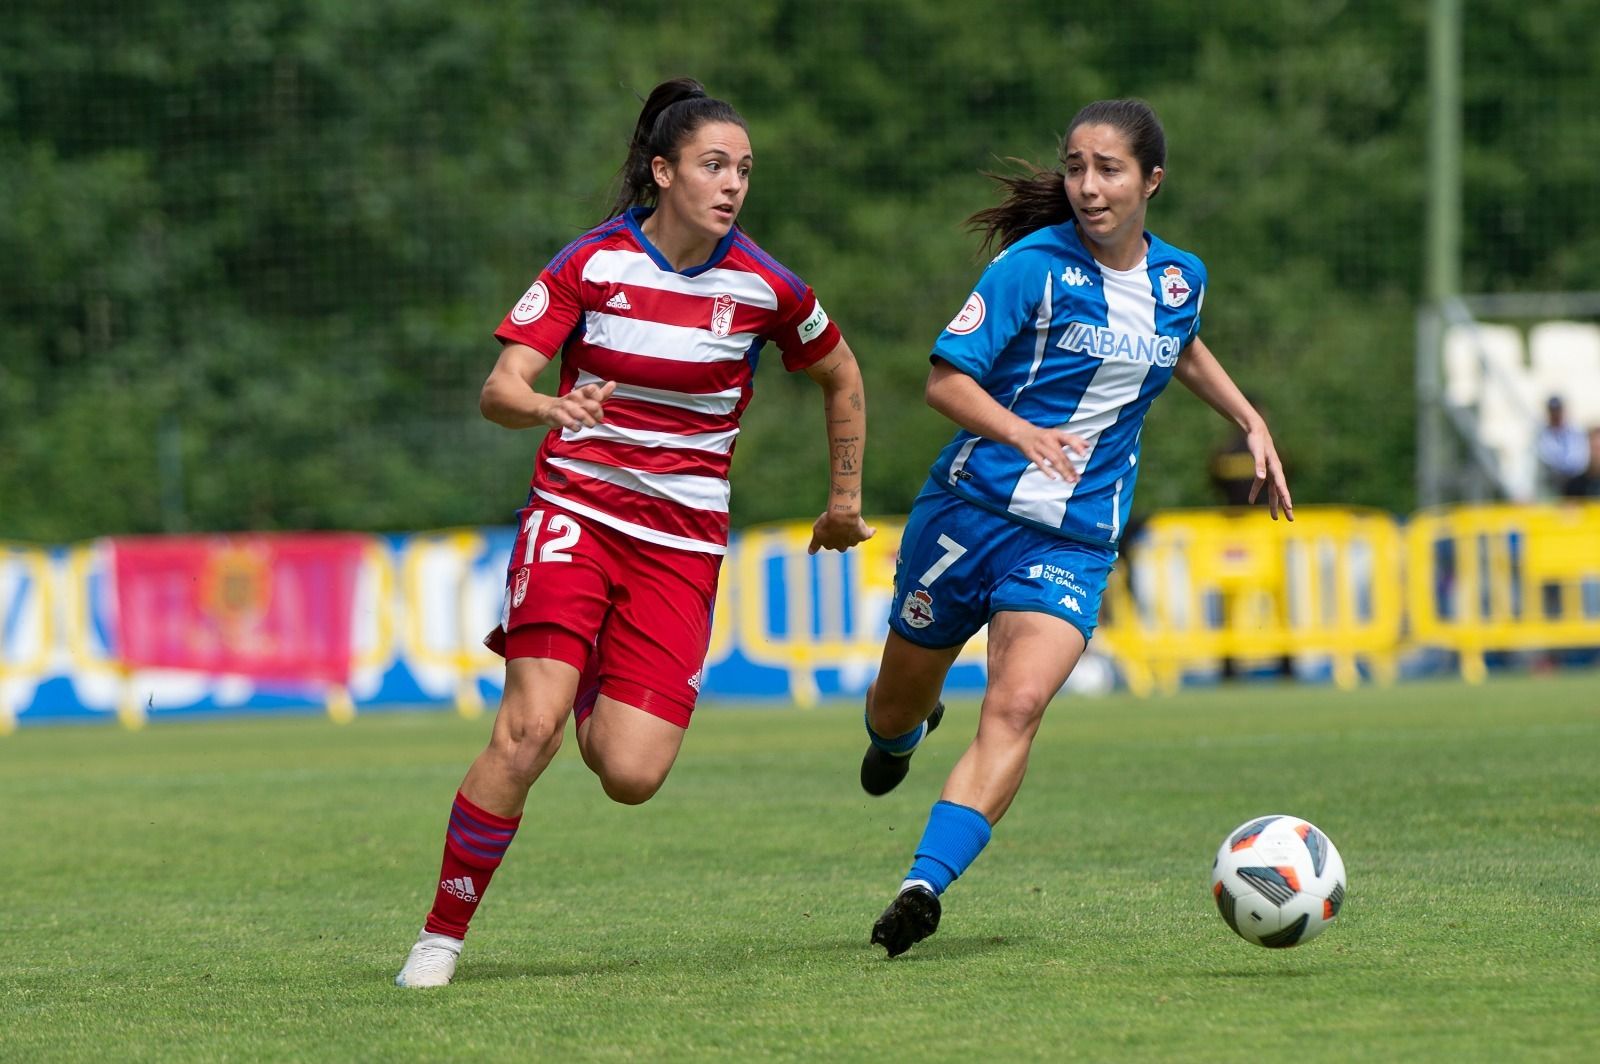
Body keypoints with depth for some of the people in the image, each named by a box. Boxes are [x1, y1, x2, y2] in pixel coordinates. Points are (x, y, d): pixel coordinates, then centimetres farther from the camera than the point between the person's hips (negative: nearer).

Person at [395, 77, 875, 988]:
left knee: (631, 776, -10)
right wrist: (549, 409, -33)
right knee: (529, 729, -22)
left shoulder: (765, 288, -3)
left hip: (683, 543, 2)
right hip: (576, 511, -2)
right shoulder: (593, 263, -6)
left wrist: (846, 501, 22)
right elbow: (499, 389, -11)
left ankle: (578, 673, 27)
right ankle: (442, 936, -8)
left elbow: (842, 377, 16)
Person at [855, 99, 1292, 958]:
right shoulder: (1036, 265, -10)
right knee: (900, 701, 14)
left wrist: (1252, 425, 24)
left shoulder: (1179, 279, 6)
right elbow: (946, 379, -13)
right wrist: (1026, 434, -29)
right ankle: (901, 731, 53)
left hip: (1073, 543, 2)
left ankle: (923, 887, -27)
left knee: (1015, 708, -22)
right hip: (970, 511, -1)